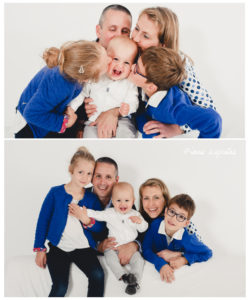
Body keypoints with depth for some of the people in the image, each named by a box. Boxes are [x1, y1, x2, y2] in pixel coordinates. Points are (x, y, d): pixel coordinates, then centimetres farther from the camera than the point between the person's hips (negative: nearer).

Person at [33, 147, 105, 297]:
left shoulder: (92, 198, 5)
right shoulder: (56, 192, 0)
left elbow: (100, 227, 5)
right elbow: (43, 219, 4)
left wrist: (88, 221, -17)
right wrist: (40, 249, 1)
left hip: (83, 248, 2)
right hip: (59, 247, -2)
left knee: (98, 275, -25)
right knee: (60, 287, -22)